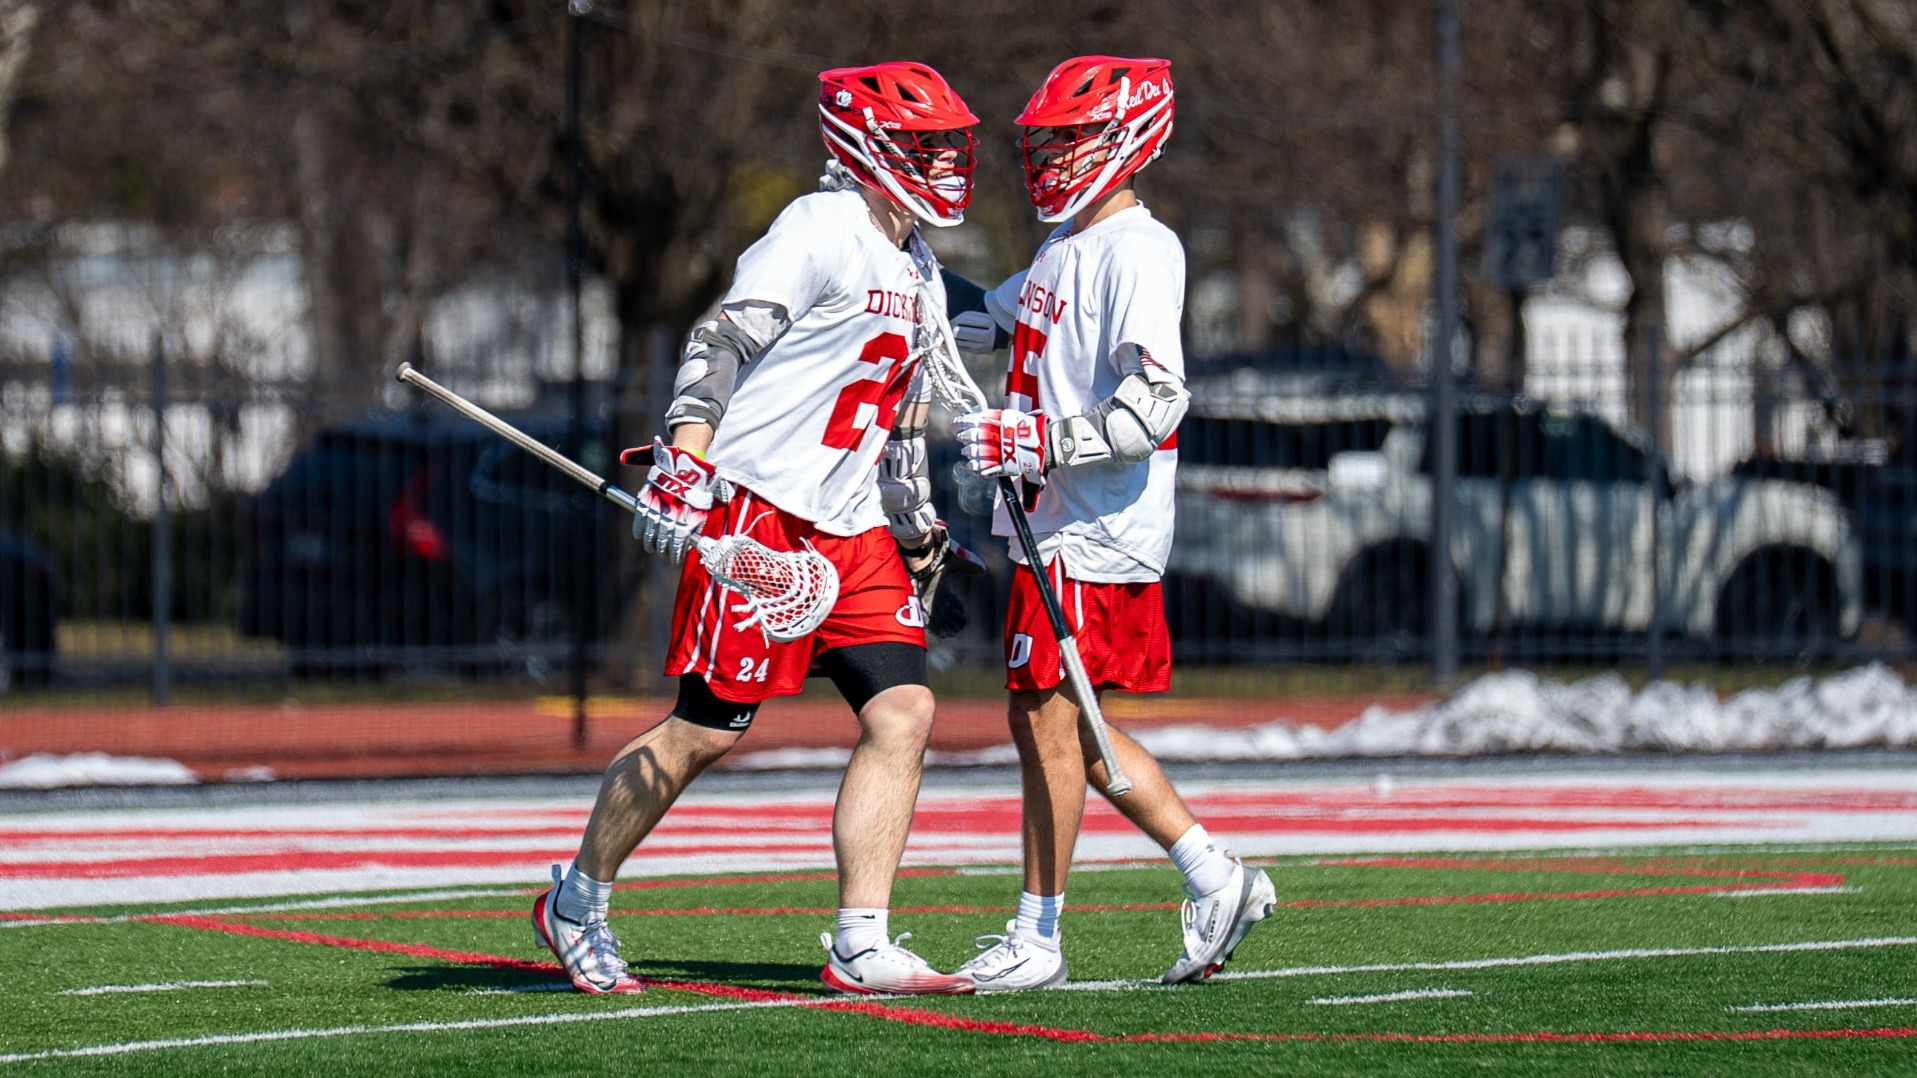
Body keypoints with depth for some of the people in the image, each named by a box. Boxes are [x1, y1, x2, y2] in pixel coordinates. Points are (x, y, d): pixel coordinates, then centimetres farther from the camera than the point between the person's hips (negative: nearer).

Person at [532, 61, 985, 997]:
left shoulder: (917, 270, 19)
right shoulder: (823, 230, -10)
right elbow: (719, 347, -16)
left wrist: (922, 534, 28)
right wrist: (683, 467, -26)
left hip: (850, 528, 9)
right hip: (757, 509, -9)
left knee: (902, 712, -5)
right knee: (707, 730, -5)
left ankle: (860, 946, -4)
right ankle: (576, 902, 12)